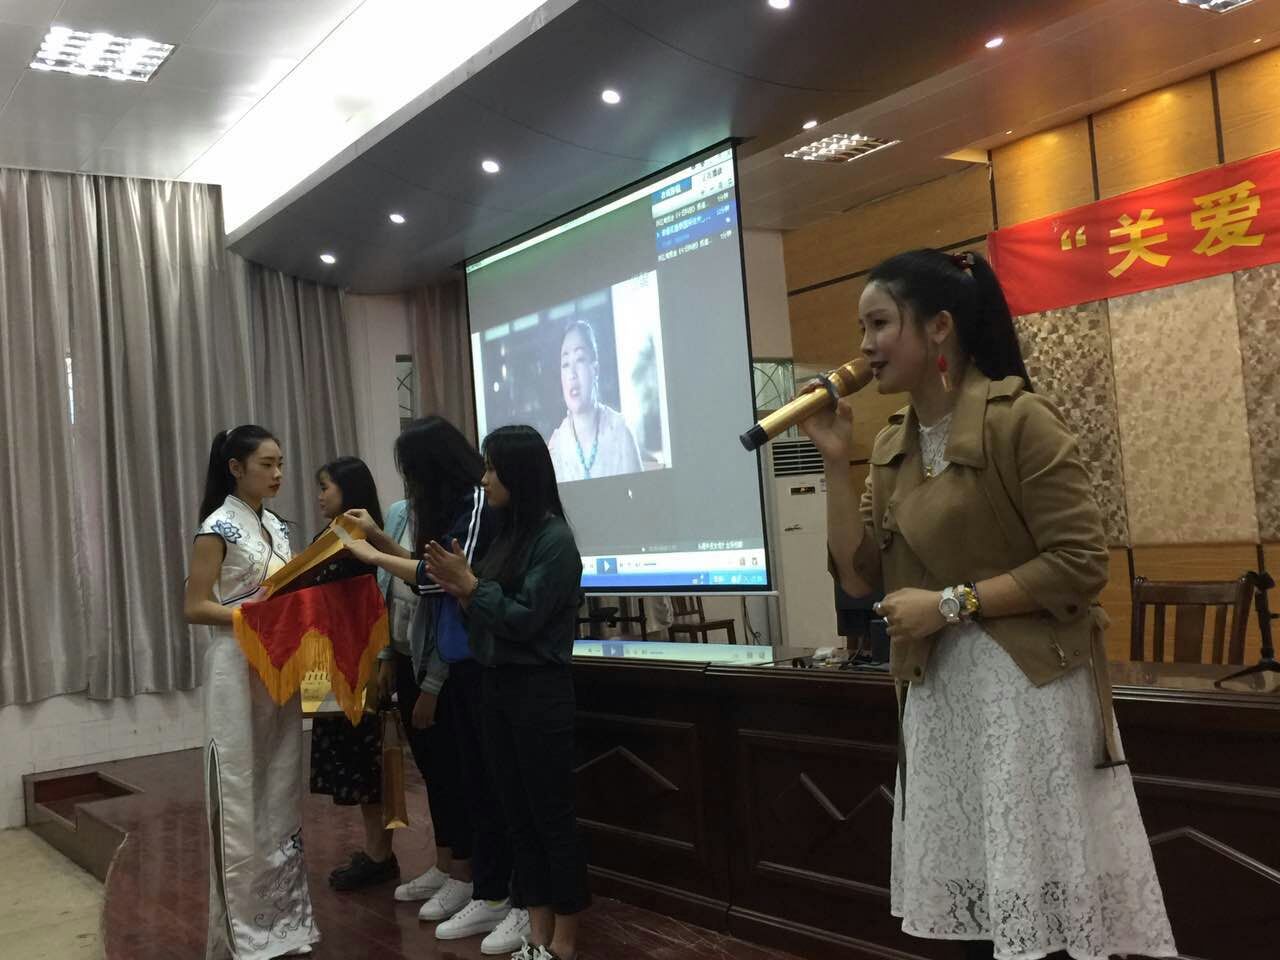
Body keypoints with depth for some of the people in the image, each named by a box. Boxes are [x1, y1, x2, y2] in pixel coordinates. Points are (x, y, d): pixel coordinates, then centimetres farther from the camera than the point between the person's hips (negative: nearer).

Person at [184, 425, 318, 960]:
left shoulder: (277, 526, 12)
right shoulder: (218, 528, -9)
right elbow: (195, 608, -12)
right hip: (238, 670, -7)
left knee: (281, 791, 11)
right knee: (242, 796, 0)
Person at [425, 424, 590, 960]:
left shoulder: (554, 539, -12)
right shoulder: (506, 535, 9)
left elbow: (525, 619, -17)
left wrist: (471, 584, -11)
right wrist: (460, 591, -3)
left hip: (539, 691, -8)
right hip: (497, 686, 8)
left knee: (552, 815, 2)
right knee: (519, 814, 12)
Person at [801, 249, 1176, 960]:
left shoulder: (1019, 419, -14)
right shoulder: (892, 447, 8)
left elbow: (1081, 564, -18)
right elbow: (861, 576, 4)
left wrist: (951, 602, -18)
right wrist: (835, 461, -2)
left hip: (1028, 684, -6)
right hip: (939, 690, 7)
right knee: (978, 897, 14)